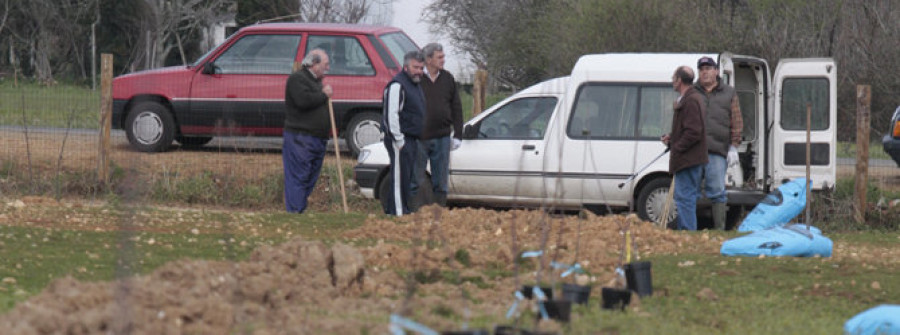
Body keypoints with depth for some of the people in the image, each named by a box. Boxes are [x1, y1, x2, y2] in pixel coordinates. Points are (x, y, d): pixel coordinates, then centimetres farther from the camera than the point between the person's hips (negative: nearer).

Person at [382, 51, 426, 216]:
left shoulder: (415, 85, 19)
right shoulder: (397, 86, -14)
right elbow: (391, 115, -21)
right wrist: (399, 140, -22)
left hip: (412, 139, 10)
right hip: (400, 140, -10)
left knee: (408, 178, 13)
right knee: (400, 177, -10)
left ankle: (390, 209, 20)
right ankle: (398, 212, -10)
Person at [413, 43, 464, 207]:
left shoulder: (448, 79, 9)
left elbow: (456, 109, 12)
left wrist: (458, 135, 7)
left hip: (442, 138, 4)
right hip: (419, 138, -4)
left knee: (441, 181, 8)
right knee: (416, 181, 1)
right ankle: (415, 211, 7)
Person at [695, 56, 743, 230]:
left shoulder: (729, 94, 13)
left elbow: (736, 123, 9)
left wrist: (734, 147, 0)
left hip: (717, 151, -2)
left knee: (717, 191, -7)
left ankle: (719, 230, -4)